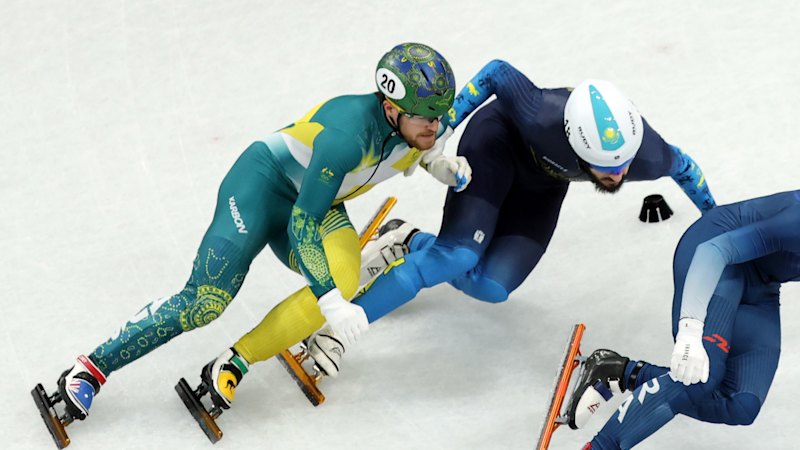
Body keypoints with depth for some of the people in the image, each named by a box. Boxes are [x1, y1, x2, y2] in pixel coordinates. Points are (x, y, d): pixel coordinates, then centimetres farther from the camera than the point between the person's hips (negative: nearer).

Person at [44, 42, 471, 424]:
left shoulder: (424, 123, -14)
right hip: (265, 182, -7)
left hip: (320, 201, 7)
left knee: (341, 278, -26)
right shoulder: (348, 134, -36)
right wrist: (330, 301, -38)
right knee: (205, 302, -17)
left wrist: (436, 162, -5)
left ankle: (237, 362, -16)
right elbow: (301, 224, -33)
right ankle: (91, 368, -4)